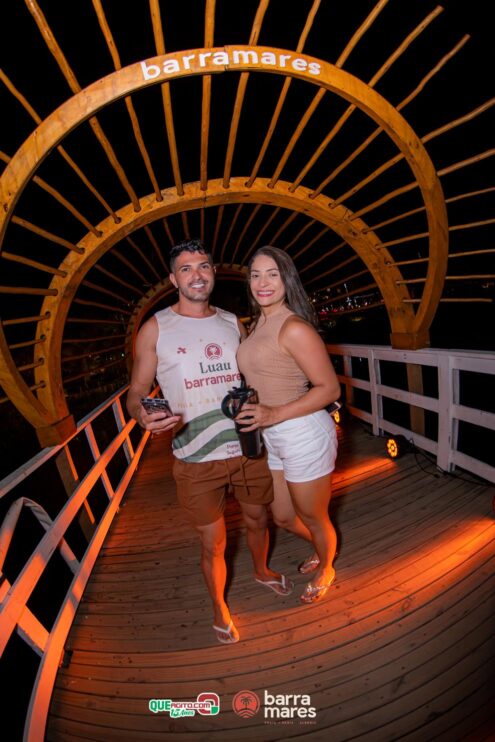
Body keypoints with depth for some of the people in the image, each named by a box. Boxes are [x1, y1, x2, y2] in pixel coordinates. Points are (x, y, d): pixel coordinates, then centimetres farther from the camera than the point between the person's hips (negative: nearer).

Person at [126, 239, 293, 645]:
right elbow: (136, 393, -4)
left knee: (258, 520, 24)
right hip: (197, 460, -3)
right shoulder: (155, 328, -5)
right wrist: (144, 416, -26)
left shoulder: (233, 323, 6)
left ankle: (262, 571, 57)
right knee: (213, 544, 13)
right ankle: (219, 607, 45)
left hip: (250, 448, 4)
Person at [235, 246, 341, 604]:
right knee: (283, 516, 25)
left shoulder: (294, 328, -20)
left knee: (313, 519, 17)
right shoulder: (257, 324, 6)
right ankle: (322, 550, 55)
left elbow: (330, 388, -19)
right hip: (272, 439, 8)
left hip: (304, 436, -8)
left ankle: (326, 571, 49)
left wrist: (275, 414, -26)